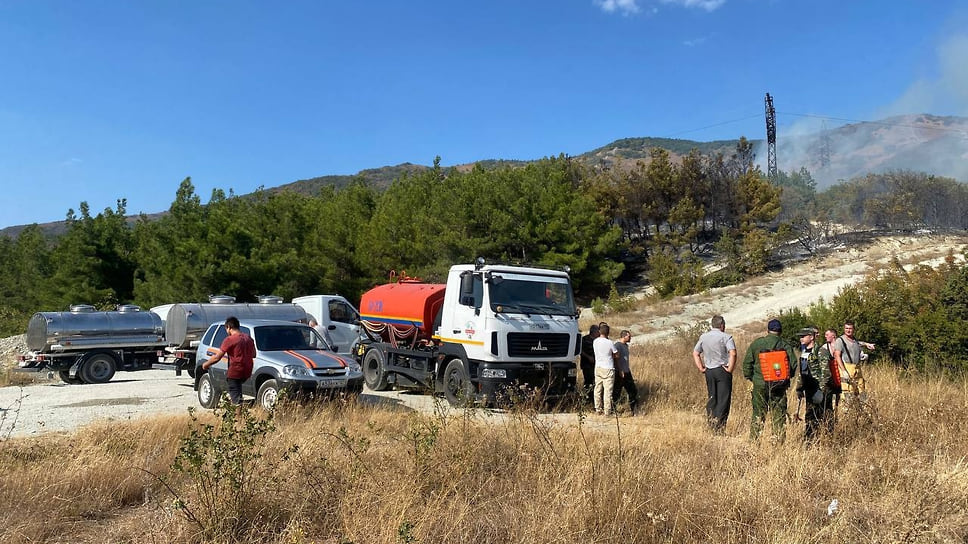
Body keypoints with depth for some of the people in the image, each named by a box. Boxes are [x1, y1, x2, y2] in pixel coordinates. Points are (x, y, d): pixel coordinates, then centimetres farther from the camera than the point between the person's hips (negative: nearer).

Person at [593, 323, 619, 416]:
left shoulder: (595, 341, -1)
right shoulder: (610, 343, -15)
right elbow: (616, 355, -5)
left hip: (598, 368, 5)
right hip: (608, 369, -5)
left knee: (598, 390, 11)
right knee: (608, 391, 0)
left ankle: (598, 410, 17)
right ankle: (607, 411, 3)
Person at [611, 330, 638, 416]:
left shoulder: (626, 345, 15)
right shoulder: (617, 345, -13)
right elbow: (616, 358, -17)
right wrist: (620, 371, -21)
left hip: (627, 372, 9)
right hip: (620, 373, -9)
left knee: (633, 391, 11)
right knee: (616, 392, -3)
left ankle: (632, 409, 20)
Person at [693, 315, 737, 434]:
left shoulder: (703, 337, 9)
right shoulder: (725, 337, -8)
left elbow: (695, 353, 13)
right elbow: (733, 353, -21)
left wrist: (700, 368, 12)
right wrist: (730, 369, -12)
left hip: (709, 371, 5)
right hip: (722, 370, -5)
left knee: (711, 398, 14)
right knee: (723, 399, -1)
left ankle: (710, 425, 16)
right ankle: (719, 427, -6)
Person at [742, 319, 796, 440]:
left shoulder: (756, 343, -2)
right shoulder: (785, 345, 0)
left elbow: (747, 363, -1)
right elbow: (793, 364, 0)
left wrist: (750, 377, 12)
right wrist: (786, 378, 16)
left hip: (760, 384, 0)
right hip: (780, 386, 0)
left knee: (758, 414, 6)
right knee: (779, 415, 8)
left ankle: (753, 438, 6)